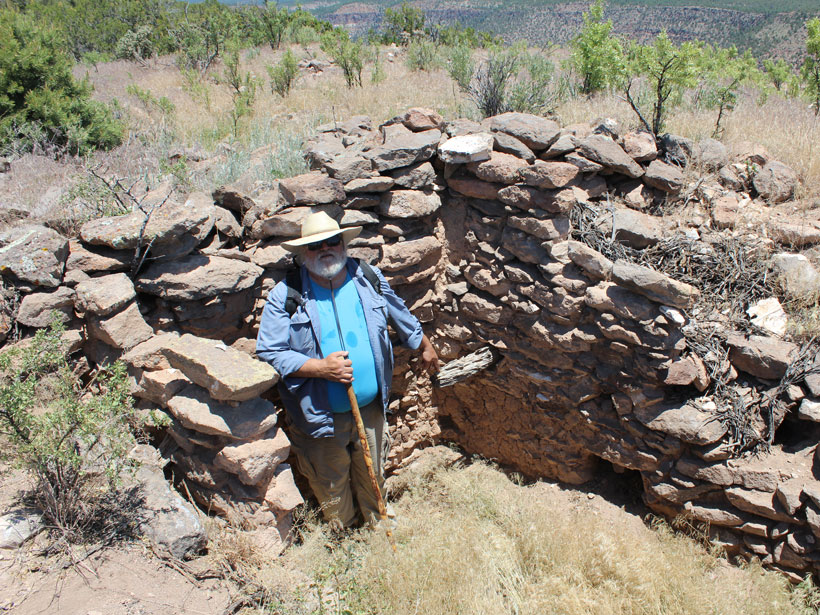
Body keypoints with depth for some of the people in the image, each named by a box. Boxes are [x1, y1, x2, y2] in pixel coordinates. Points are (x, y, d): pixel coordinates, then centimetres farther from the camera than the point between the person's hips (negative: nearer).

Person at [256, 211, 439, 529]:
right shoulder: (286, 295, -13)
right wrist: (321, 368, -25)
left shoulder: (368, 278, -2)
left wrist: (426, 347, 25)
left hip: (371, 407, 3)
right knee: (331, 487, 17)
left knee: (372, 477, 23)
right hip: (321, 416, -2)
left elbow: (401, 316, 15)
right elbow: (269, 353, -16)